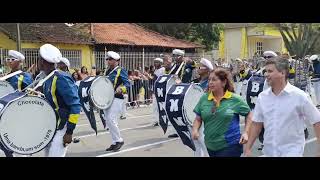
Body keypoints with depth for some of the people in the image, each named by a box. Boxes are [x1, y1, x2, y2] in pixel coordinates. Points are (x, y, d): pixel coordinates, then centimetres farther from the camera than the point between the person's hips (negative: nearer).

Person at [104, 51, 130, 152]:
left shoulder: (121, 71, -5)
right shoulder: (107, 72, 17)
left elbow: (127, 84, -12)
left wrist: (121, 88, -29)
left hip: (116, 98, -8)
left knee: (111, 120, -15)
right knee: (108, 121, 8)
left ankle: (119, 140, 0)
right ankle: (115, 142, 17)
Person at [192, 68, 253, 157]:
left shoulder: (235, 99, -7)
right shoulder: (204, 99, 0)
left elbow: (249, 114, 4)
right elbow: (198, 119, 7)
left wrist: (246, 132, -6)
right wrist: (195, 130, -12)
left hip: (230, 146, -4)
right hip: (210, 146, 4)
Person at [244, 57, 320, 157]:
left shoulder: (299, 96, -11)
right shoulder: (262, 96, 0)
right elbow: (256, 124, 7)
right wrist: (248, 148, 6)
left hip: (292, 151, -4)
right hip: (268, 151, 4)